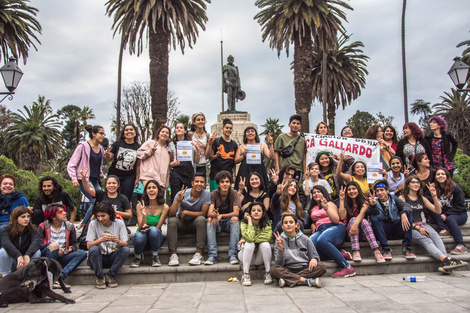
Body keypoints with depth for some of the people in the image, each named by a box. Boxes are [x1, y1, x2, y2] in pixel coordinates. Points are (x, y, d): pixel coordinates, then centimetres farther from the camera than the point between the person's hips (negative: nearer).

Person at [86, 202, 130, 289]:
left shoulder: (119, 223, -3)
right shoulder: (93, 224, -6)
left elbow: (125, 244, -7)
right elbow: (88, 246, -12)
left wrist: (118, 241, -31)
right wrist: (100, 240, -31)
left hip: (113, 258, 1)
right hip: (98, 258, -1)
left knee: (126, 250, -27)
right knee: (93, 249, -32)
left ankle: (110, 275, -12)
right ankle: (100, 277, -12)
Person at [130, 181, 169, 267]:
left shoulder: (165, 207, -8)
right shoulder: (140, 206, -8)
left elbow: (157, 227, -9)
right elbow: (140, 227, -14)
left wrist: (147, 228, -28)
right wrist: (144, 216, -32)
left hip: (156, 238, 0)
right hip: (143, 238, 0)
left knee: (153, 230, -34)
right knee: (139, 236, -35)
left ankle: (155, 256, -9)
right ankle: (137, 257, -1)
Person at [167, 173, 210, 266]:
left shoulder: (206, 194, -13)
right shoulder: (182, 194, -14)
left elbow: (203, 213, -14)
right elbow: (170, 214, -20)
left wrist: (185, 212, -17)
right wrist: (177, 200, -36)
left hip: (195, 223, 0)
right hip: (181, 223, 1)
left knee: (201, 219, -32)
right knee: (172, 220, -29)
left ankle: (199, 254, -34)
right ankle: (173, 255, -31)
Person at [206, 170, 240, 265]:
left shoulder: (234, 193, -8)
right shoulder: (214, 194, -6)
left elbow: (236, 213, -18)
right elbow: (209, 213, -17)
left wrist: (221, 215, -33)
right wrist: (214, 215, -42)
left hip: (229, 222, -1)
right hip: (217, 223, 1)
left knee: (235, 218, -31)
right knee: (209, 219, -29)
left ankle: (232, 255, -33)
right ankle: (212, 255, -33)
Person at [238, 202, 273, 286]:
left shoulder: (266, 223, -10)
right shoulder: (244, 223, -15)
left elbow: (268, 236, -30)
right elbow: (249, 237, -32)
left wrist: (247, 239, -29)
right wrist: (249, 220, -24)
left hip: (260, 258, 1)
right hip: (247, 257, -1)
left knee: (265, 244, -28)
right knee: (249, 244, -31)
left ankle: (268, 273, -16)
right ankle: (245, 275, -23)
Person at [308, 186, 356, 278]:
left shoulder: (330, 204, 12)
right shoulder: (312, 208, 28)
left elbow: (336, 220, -2)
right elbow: (312, 222, 32)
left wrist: (325, 207, -11)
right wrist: (313, 228, 8)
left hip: (335, 228, -4)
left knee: (321, 240, -40)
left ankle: (347, 267, -33)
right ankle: (341, 254, -21)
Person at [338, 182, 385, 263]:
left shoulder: (364, 201, -1)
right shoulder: (346, 203, 3)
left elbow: (362, 213, -23)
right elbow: (342, 217, -14)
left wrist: (356, 224, -42)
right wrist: (341, 199, -13)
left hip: (363, 229, -1)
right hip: (349, 228, 1)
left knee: (364, 221, -31)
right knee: (353, 219, -29)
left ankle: (376, 251, -46)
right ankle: (356, 251, -46)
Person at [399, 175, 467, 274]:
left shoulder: (422, 198, 22)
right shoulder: (402, 198, 6)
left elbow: (438, 211, 14)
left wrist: (434, 196, 3)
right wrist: (417, 227, -14)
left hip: (423, 224, 4)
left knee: (435, 235, -31)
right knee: (425, 240, -34)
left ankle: (446, 265, -50)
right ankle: (447, 259, -55)